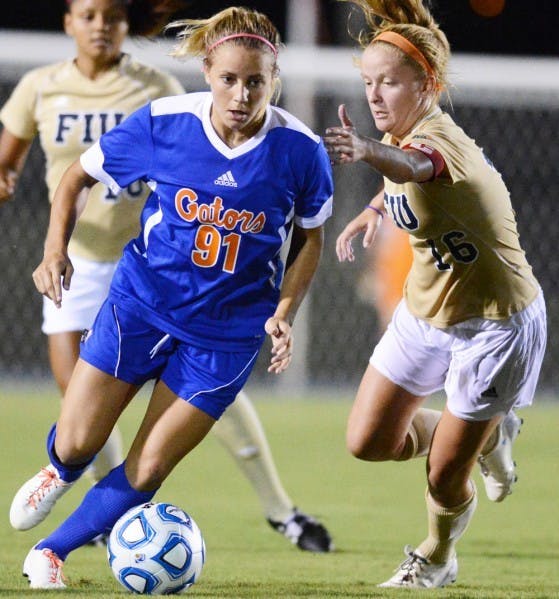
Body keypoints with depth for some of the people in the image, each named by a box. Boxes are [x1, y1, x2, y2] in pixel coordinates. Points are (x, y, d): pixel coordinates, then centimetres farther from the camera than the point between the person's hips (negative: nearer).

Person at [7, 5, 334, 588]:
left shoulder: (299, 150, -16)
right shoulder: (163, 123, -15)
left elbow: (309, 238, 3)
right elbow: (79, 175, 1)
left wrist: (283, 313, -9)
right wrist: (56, 248, -13)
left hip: (227, 332, 0)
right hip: (141, 303, 0)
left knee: (147, 472, -2)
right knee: (73, 447, 0)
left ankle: (49, 552, 20)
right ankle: (61, 474, 40)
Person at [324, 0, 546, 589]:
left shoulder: (438, 140, -30)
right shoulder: (404, 137, -3)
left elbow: (413, 166, -58)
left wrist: (368, 151, -78)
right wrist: (373, 211, 8)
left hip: (495, 324, -8)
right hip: (425, 312, 8)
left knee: (443, 476, -1)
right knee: (367, 442, 6)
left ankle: (434, 559, 32)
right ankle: (489, 435, 30)